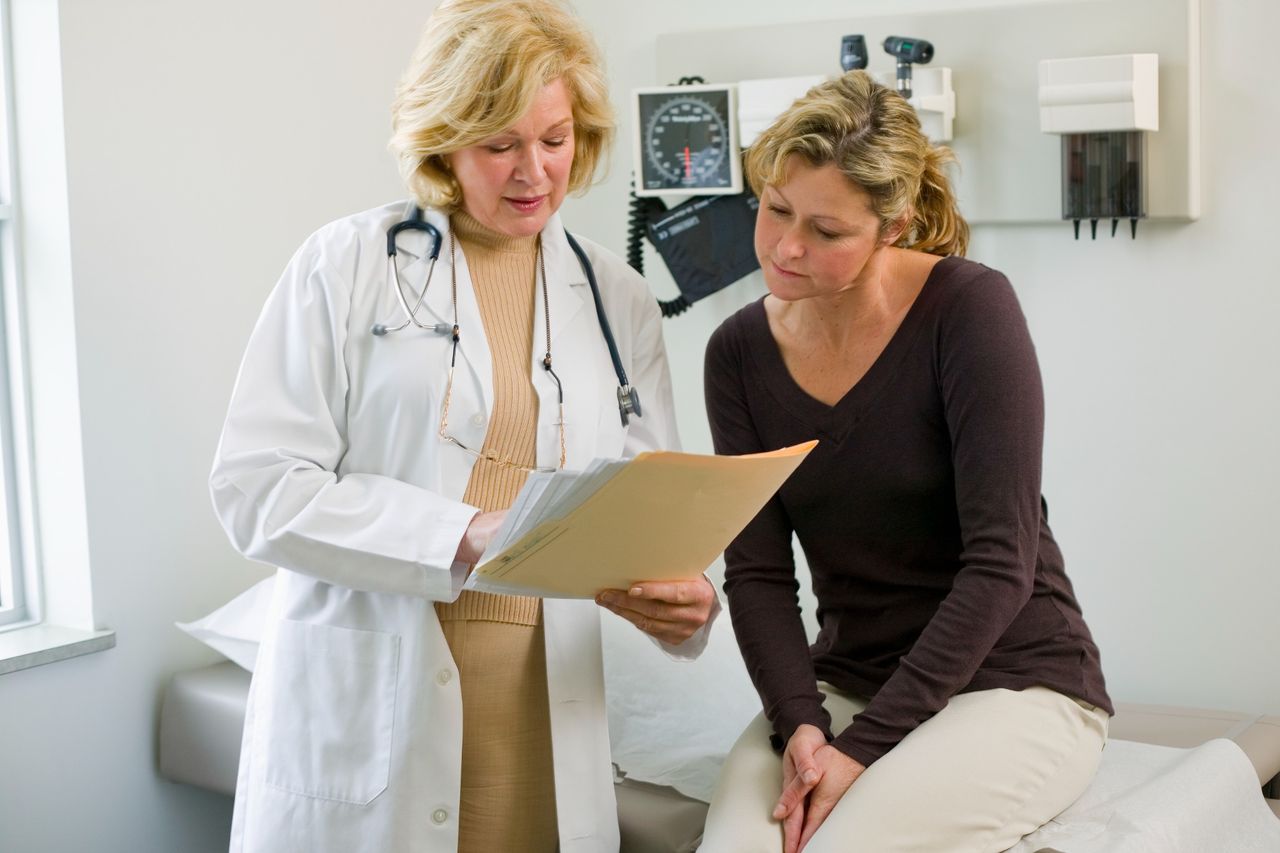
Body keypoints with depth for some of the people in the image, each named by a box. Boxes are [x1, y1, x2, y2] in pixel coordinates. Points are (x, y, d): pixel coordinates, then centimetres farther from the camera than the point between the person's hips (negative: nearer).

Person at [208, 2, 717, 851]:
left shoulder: (620, 302, 10)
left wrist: (683, 599, -14)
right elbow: (256, 487, -10)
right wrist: (463, 538, -21)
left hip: (546, 716, 3)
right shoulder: (347, 267, -2)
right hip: (365, 721, -3)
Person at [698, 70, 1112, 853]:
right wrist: (798, 724, -18)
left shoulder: (970, 310, -14)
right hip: (843, 685, 4)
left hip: (1015, 681, -3)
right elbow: (757, 571, -1)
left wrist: (864, 747, -19)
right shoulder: (741, 353, 0)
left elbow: (1001, 563, -17)